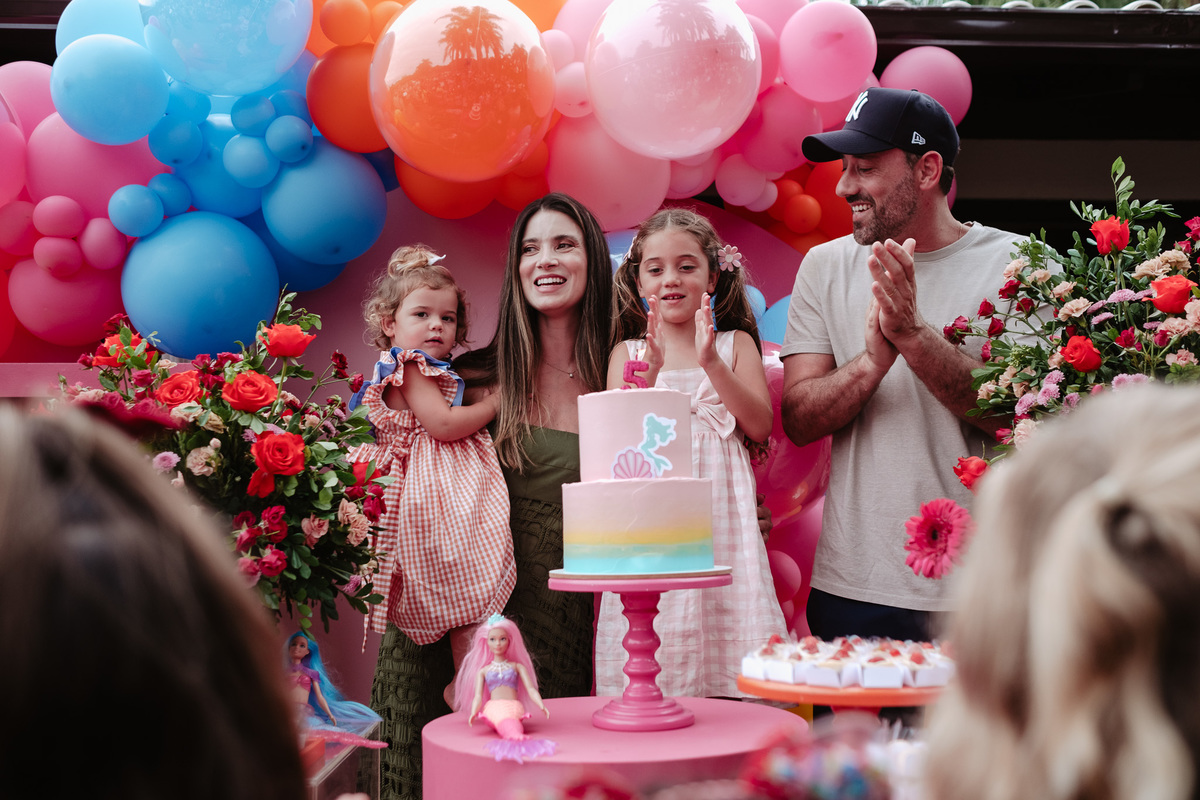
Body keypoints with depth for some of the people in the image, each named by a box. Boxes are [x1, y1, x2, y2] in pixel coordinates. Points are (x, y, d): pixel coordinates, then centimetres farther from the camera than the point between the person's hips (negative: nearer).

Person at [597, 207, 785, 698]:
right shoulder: (628, 352, 10)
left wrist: (711, 363, -12)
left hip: (721, 517, 0)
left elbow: (760, 426, -2)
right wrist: (649, 371, -16)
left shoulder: (736, 343, 10)